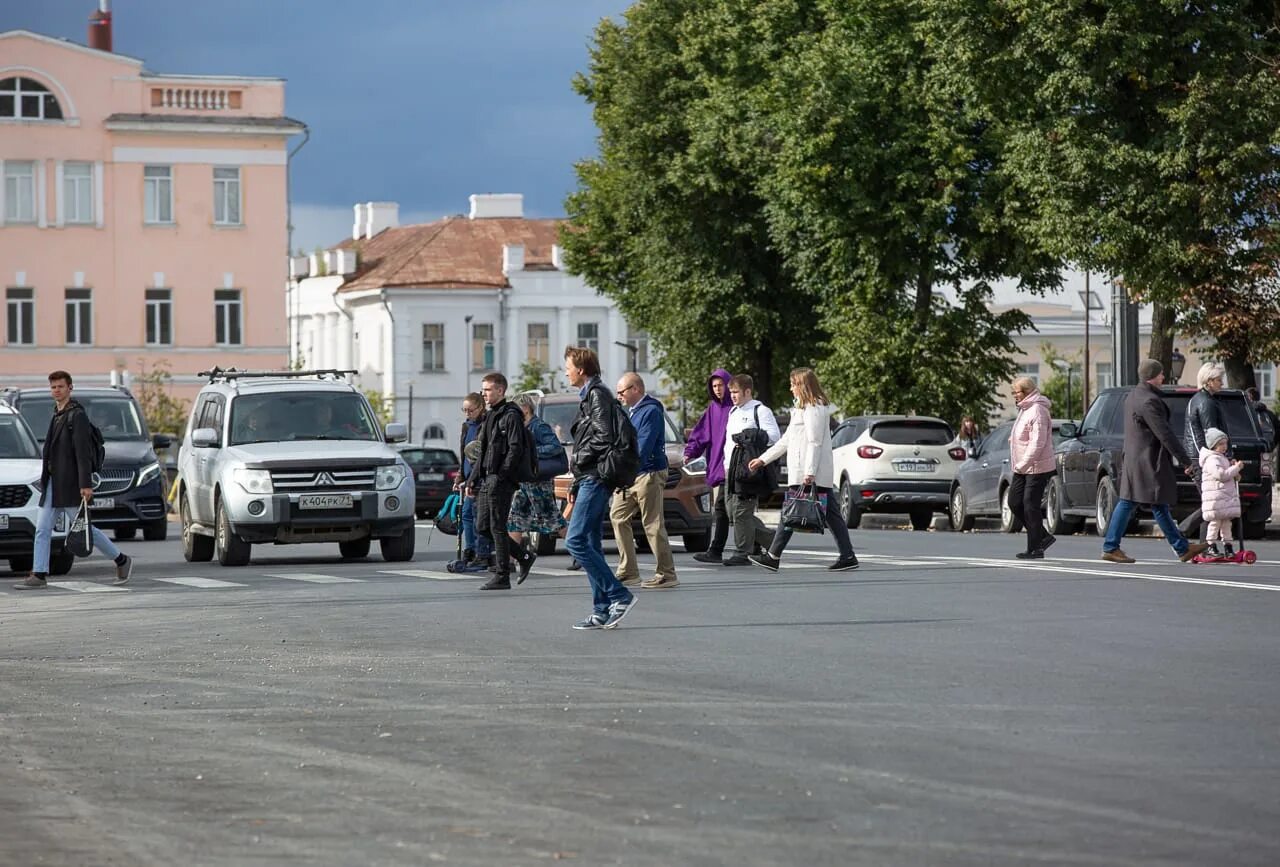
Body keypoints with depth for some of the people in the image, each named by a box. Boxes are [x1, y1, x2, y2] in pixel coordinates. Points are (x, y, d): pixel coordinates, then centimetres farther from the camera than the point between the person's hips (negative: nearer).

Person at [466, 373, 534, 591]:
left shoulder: (510, 416, -9)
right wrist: (473, 479, 18)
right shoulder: (490, 416, 20)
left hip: (501, 481, -10)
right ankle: (524, 557, 19)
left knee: (497, 527, -7)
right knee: (482, 527, 9)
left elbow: (515, 450, -16)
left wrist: (500, 477, -21)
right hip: (486, 480, 10)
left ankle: (502, 577, -1)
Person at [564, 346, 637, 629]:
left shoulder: (597, 394, -10)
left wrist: (580, 459, -9)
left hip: (595, 478, -10)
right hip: (590, 479, 10)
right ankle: (602, 611, 8)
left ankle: (620, 595, -15)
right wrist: (576, 485, 21)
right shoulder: (589, 396, 21)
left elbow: (604, 436, -22)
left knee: (575, 540, -15)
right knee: (591, 544, 8)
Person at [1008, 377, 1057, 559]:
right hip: (1023, 468, 10)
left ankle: (1035, 548, 0)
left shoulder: (1037, 411, -18)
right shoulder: (1024, 409, 15)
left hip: (1037, 468, -10)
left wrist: (1022, 464, -24)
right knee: (1014, 502, 9)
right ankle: (1043, 536, 18)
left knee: (1031, 506, -7)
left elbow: (1037, 443, -24)